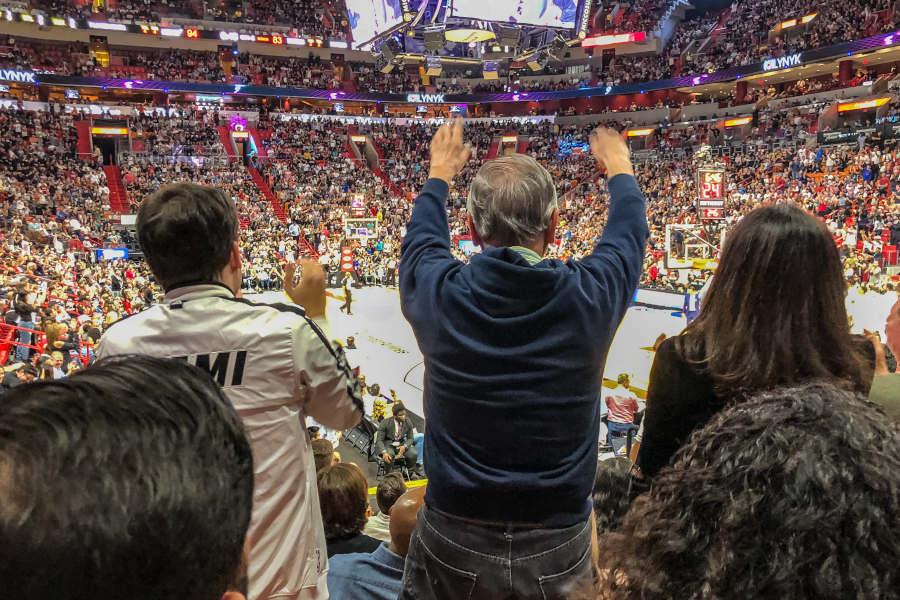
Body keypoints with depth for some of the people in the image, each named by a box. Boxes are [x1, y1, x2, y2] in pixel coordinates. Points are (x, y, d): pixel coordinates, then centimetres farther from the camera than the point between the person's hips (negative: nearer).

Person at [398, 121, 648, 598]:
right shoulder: (588, 295, -16)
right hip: (559, 547, 0)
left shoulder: (438, 295, -16)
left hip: (454, 544, 1)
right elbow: (629, 232, 7)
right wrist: (619, 169, 27)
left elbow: (421, 236, 9)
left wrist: (439, 175, 27)